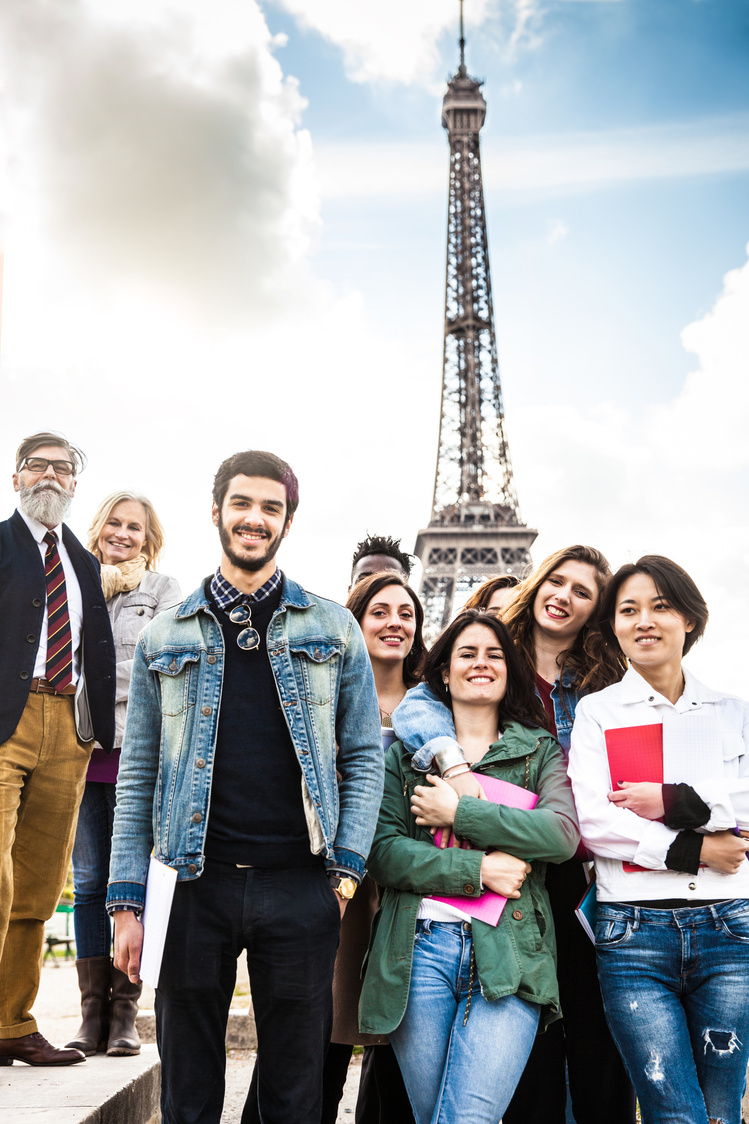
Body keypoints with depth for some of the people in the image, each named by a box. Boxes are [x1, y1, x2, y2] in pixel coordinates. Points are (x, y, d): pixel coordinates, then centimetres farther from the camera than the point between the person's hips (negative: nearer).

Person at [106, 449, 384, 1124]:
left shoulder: (334, 631, 7)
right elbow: (138, 777, 7)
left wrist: (347, 867, -5)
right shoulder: (165, 638, 9)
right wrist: (128, 902, 1)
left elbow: (364, 757, 6)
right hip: (194, 886, 1)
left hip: (299, 887, 0)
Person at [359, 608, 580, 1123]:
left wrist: (459, 812, -8)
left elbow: (562, 833, -6)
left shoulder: (542, 751, 14)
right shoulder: (406, 752, 15)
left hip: (508, 951, -1)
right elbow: (383, 850, 1)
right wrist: (477, 869, -11)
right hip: (419, 946, 1)